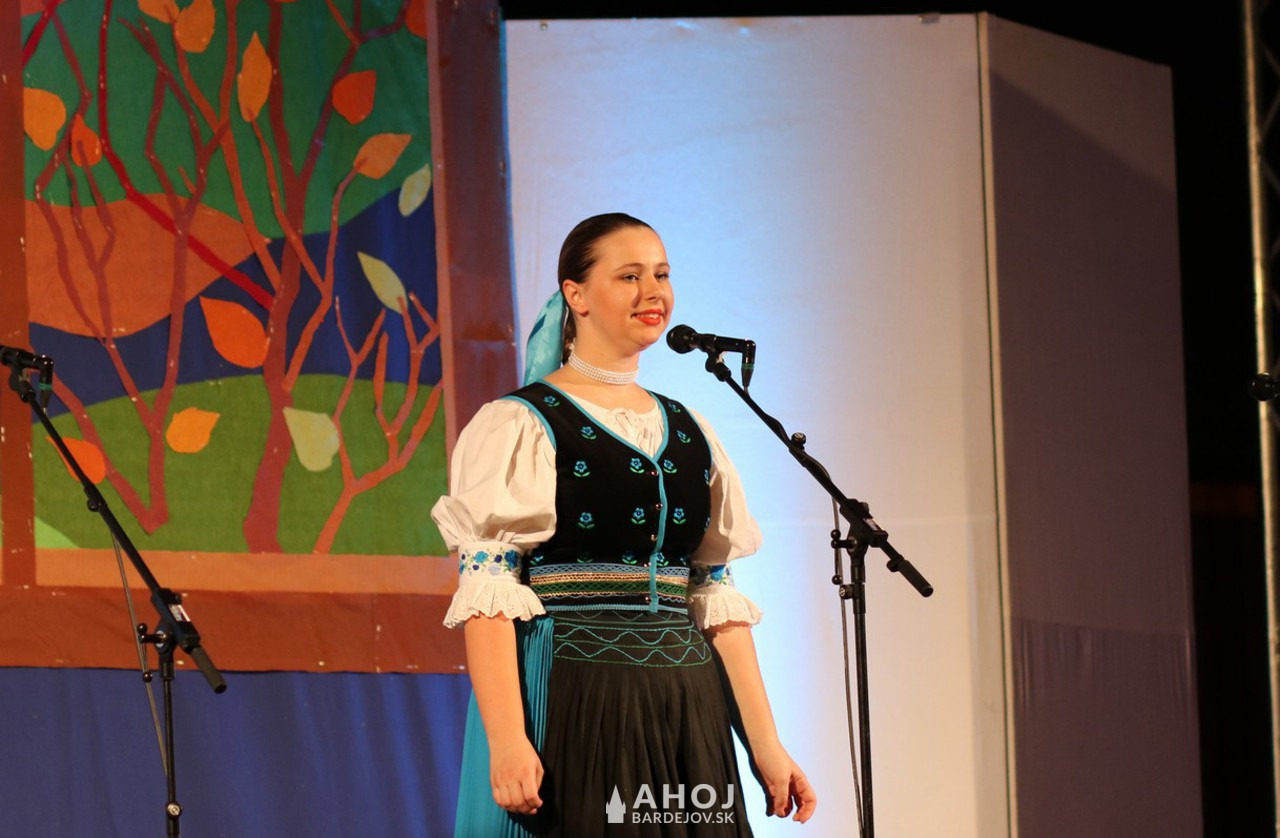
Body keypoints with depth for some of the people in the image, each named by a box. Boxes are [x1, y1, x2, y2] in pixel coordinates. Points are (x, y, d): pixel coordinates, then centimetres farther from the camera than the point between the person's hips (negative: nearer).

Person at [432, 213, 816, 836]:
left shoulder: (690, 434, 16)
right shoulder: (519, 428, -2)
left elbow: (718, 599, 15)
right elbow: (486, 596, -11)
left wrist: (764, 744, 9)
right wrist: (506, 739, -21)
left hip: (686, 717, 5)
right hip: (573, 713, -5)